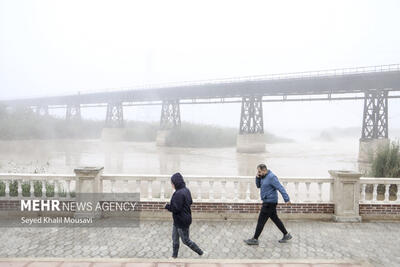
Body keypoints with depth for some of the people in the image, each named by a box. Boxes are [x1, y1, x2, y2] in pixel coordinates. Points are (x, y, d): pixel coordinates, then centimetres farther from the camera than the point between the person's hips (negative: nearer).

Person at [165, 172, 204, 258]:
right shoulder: (186, 190, 1)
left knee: (186, 240, 8)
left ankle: (201, 253, 22)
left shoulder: (179, 194, -28)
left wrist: (167, 206, -10)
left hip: (182, 221, -9)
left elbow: (176, 209, -28)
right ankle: (174, 256, 33)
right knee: (175, 239, 20)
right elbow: (190, 202, 13)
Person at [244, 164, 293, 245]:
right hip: (268, 202, 10)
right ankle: (286, 235, 25)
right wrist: (257, 178, -2)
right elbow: (258, 186, 16)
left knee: (261, 220, -5)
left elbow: (280, 188, -21)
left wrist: (287, 199, -24)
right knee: (275, 219, 16)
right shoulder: (263, 177, 10)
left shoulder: (271, 177, -19)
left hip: (270, 202, -10)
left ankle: (255, 239, 1)